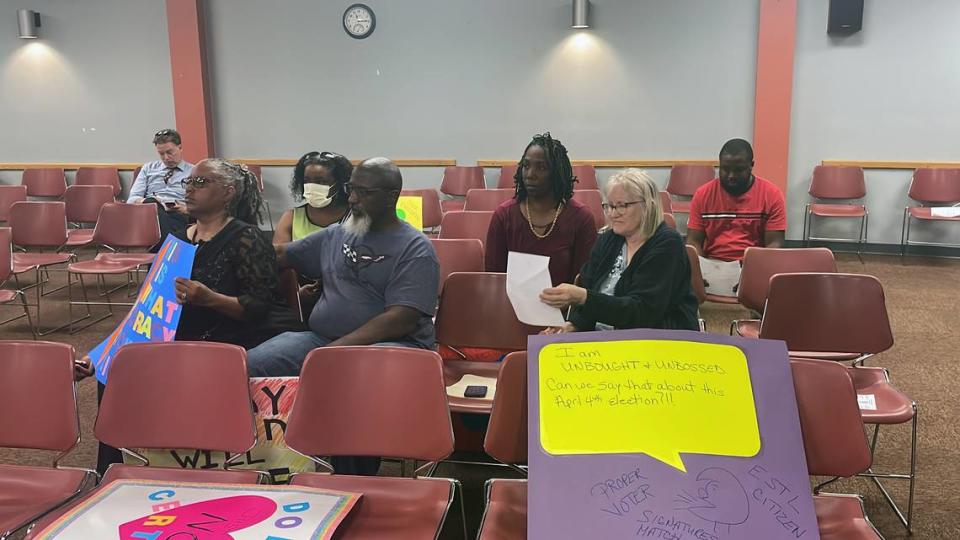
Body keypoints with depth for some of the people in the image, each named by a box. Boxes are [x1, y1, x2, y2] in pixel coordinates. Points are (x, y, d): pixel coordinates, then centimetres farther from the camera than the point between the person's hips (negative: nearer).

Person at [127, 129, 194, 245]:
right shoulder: (148, 168, 27)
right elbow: (132, 199, 17)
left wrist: (186, 209, -14)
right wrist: (145, 201, -8)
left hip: (178, 217, -2)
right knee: (150, 203, -37)